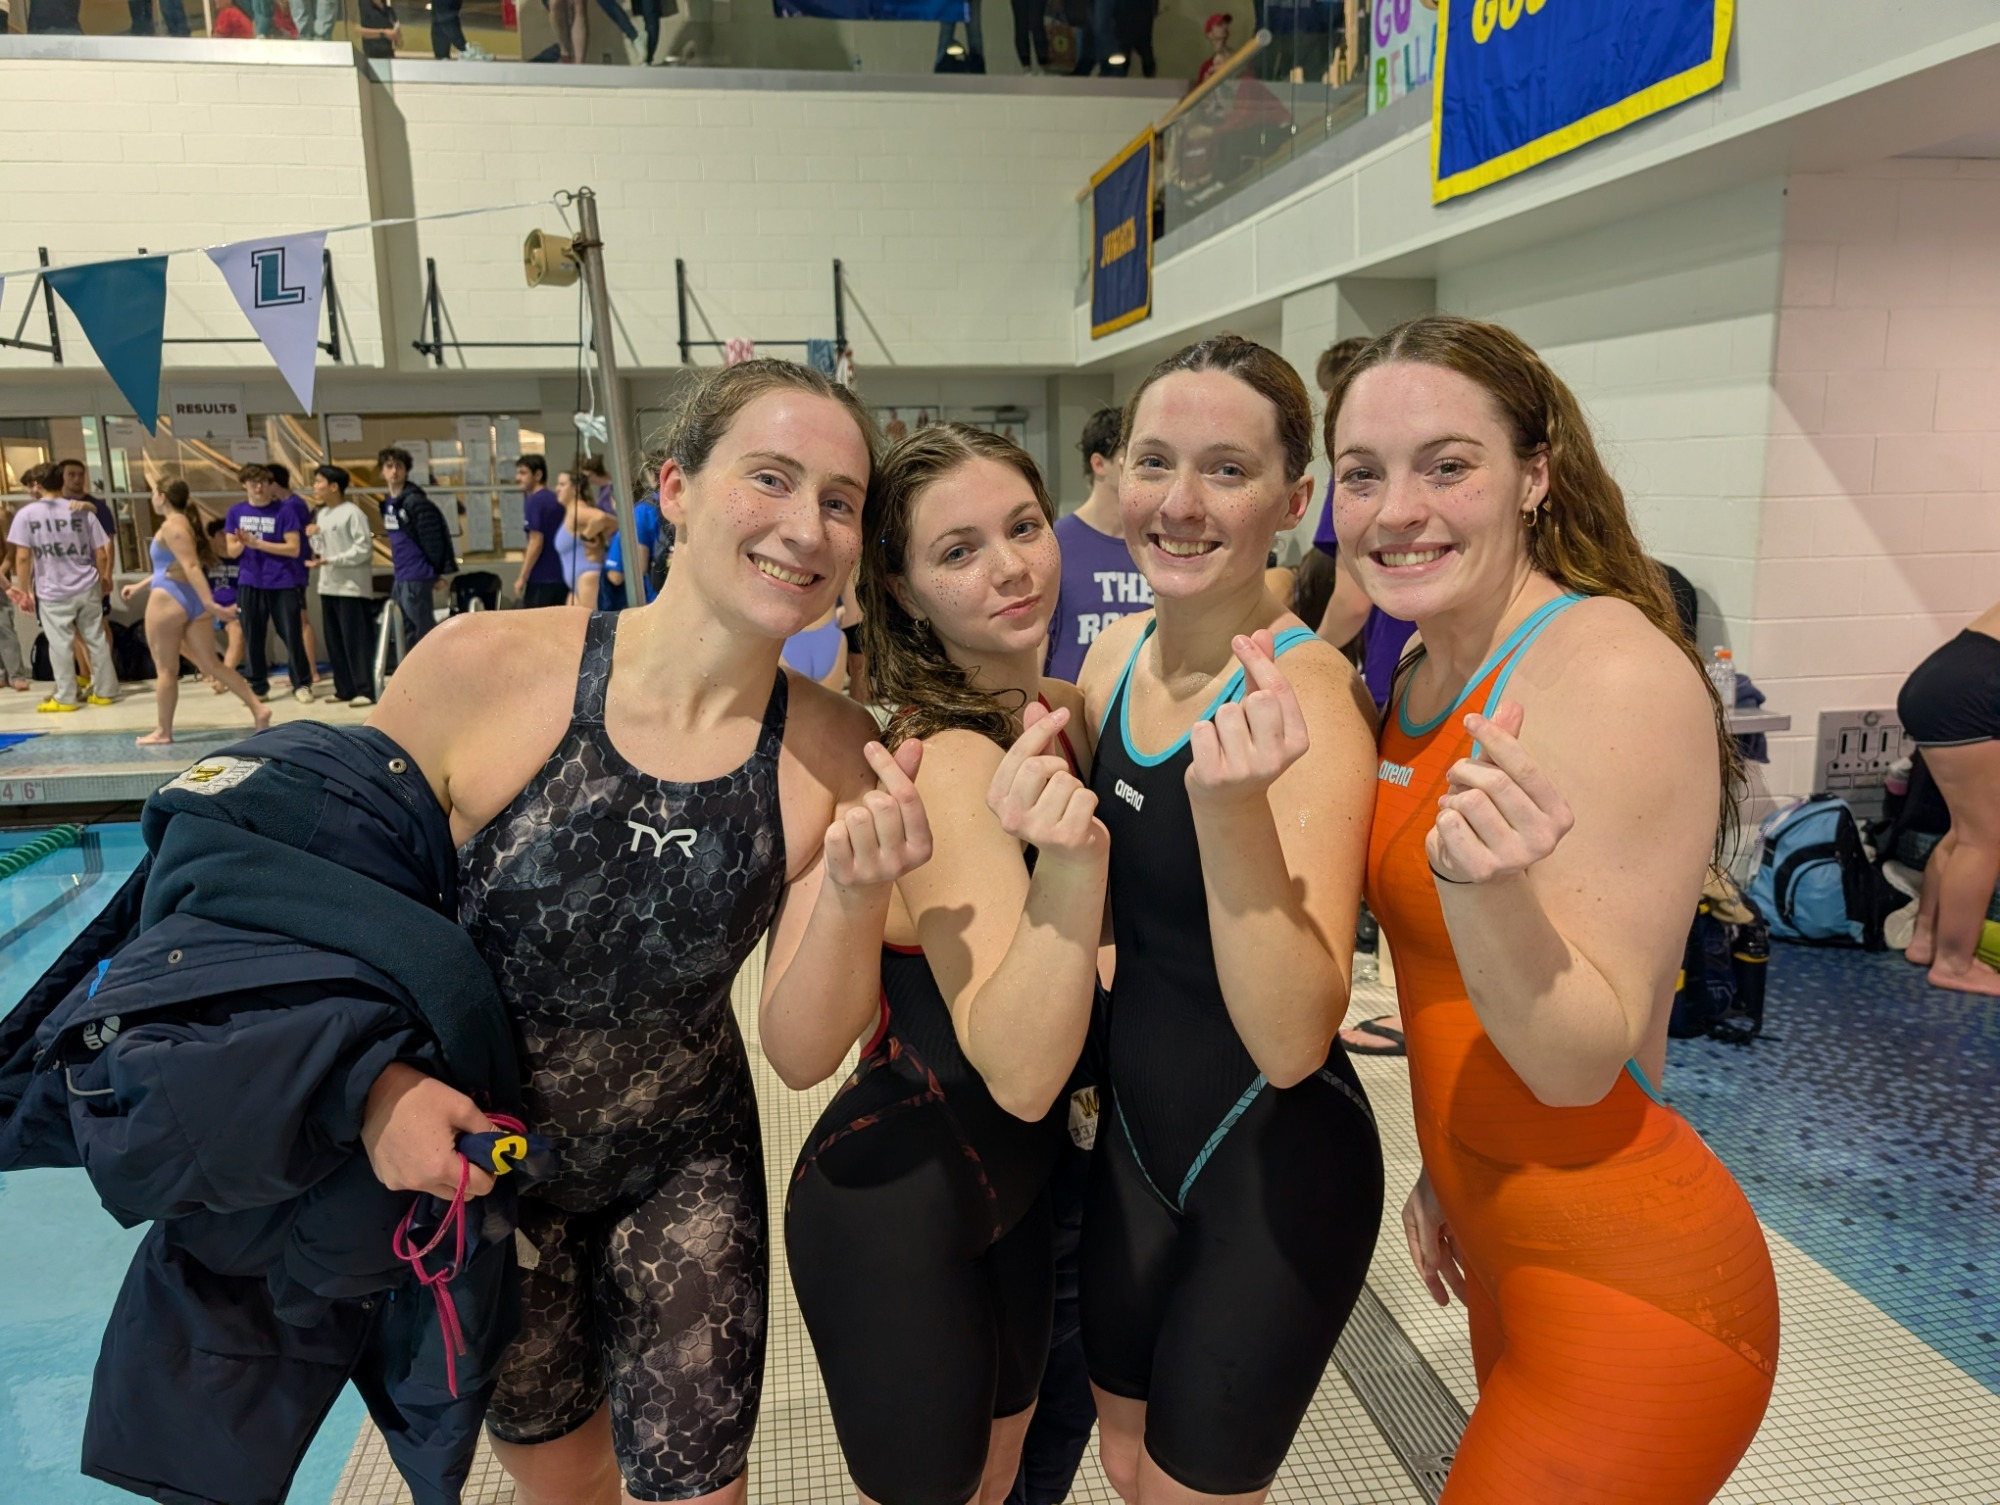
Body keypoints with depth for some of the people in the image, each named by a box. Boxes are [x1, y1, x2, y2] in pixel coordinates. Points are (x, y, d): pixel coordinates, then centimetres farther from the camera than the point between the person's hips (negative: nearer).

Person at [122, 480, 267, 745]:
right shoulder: (184, 523, 18)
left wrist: (210, 603, -30)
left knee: (165, 669, 1)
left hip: (169, 600, -9)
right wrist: (138, 586, 33)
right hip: (192, 600, 9)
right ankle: (258, 708, -3)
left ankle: (162, 732, 9)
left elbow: (191, 567, -22)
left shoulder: (171, 527, -11)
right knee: (212, 664, 7)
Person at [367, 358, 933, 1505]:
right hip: (473, 1166, 0)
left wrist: (855, 896, -33)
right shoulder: (482, 670, -24)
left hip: (687, 1181, 0)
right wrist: (381, 1080, -22)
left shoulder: (844, 761, -18)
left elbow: (800, 1051, -15)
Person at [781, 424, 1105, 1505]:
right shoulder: (949, 760, -27)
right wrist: (1068, 860, -45)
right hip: (897, 1212, -8)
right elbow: (1021, 1074, -32)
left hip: (1018, 1188, 8)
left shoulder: (1059, 715, -3)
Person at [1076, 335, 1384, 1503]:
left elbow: (1293, 1041, -31)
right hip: (1138, 1140, 7)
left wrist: (1231, 804, -43)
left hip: (1277, 1176, -6)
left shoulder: (1306, 698, -24)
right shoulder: (1121, 652, -3)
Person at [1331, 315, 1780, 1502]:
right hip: (1509, 1254, 8)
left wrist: (1484, 884, -37)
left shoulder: (1612, 669, -22)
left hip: (1627, 1295, -8)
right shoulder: (1427, 675, 2)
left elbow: (1581, 1059, -21)